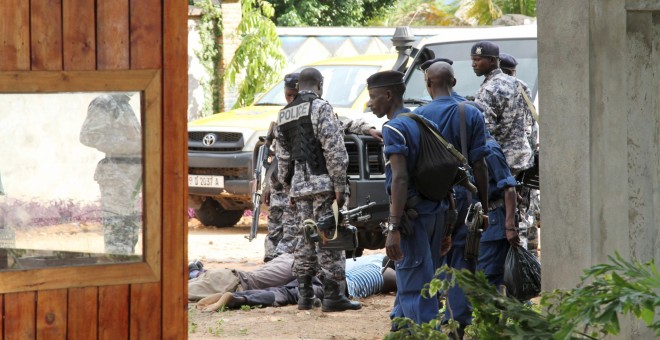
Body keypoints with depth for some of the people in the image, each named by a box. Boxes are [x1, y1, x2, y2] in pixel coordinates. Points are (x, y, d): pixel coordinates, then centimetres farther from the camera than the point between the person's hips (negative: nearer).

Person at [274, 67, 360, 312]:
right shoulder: (321, 108, -8)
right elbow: (334, 150, -13)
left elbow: (282, 156, 18)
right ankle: (332, 295, -6)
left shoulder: (284, 115, 15)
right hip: (322, 183, -7)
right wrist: (340, 185, -12)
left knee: (304, 238, 11)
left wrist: (288, 184, 23)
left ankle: (304, 294, 11)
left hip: (298, 184, 7)